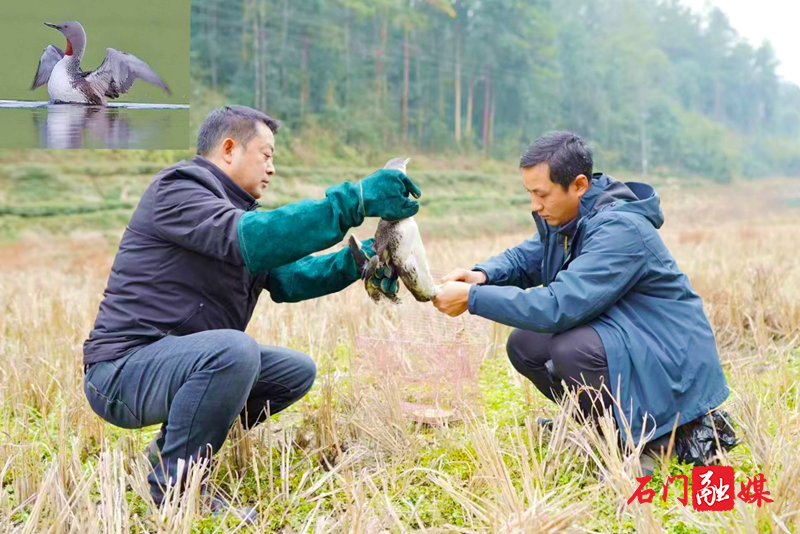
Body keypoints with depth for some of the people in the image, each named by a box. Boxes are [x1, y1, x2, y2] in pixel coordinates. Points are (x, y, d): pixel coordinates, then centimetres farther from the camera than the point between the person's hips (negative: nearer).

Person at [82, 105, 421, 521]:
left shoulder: (234, 207, 19)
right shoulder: (176, 190, -12)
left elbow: (287, 277, 11)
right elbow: (250, 238, -30)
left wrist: (357, 260, -4)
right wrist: (354, 201, -34)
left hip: (185, 361, 10)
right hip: (123, 372, -10)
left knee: (297, 371, 9)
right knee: (234, 349, -35)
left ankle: (174, 445, 12)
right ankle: (175, 482, -16)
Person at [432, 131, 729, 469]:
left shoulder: (619, 229, -27)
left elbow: (558, 307, -34)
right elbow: (526, 257, 13)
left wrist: (472, 298, -28)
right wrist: (483, 275, -10)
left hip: (670, 362, -9)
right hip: (618, 335, 9)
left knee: (571, 349, -31)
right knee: (524, 346, 2)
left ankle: (652, 440, -9)